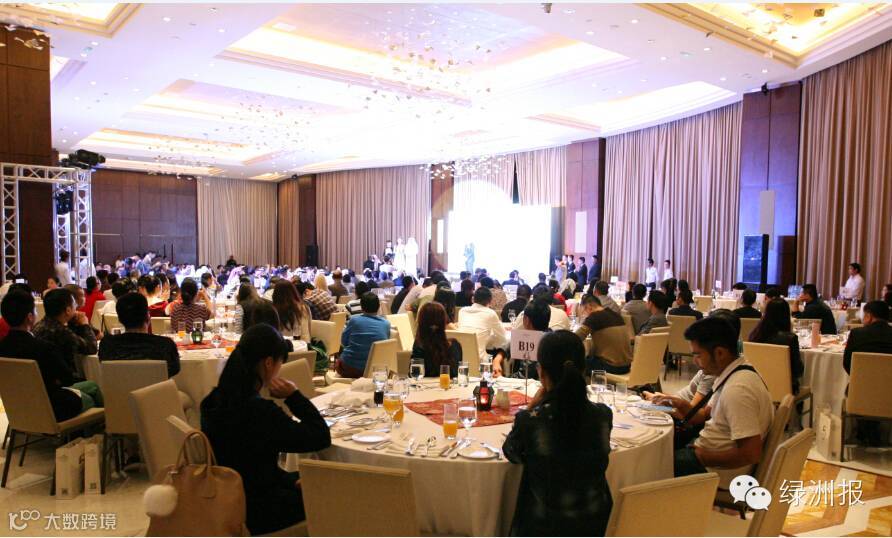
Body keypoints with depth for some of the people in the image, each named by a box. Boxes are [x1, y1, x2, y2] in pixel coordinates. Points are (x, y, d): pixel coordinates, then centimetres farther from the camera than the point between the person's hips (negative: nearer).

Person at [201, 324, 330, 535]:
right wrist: (294, 395, -20)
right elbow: (322, 437, -21)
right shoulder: (260, 411, -31)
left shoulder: (215, 401, -5)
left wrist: (290, 479, 7)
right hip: (252, 512, -8)